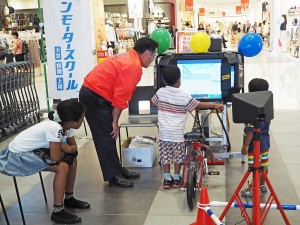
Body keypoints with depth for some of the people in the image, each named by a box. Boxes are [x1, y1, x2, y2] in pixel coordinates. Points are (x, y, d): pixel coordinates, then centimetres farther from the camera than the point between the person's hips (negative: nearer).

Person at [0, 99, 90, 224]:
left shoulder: (66, 125, -4)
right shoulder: (55, 128, -31)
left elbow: (73, 147, 6)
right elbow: (55, 158, -29)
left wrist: (66, 148, -16)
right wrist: (64, 149, -8)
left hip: (34, 150, 9)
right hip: (17, 156, -9)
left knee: (72, 159, 6)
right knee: (62, 167, -23)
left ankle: (69, 198, 20)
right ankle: (58, 212, -14)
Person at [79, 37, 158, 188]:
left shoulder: (128, 58, 13)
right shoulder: (133, 66, -19)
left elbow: (121, 92, 12)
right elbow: (121, 96, -19)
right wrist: (115, 121, -11)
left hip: (94, 94, 10)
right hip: (94, 97, -10)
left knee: (108, 135, 14)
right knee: (106, 137, -4)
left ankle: (116, 169, 23)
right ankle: (113, 176, 3)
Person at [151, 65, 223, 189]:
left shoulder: (160, 92, -2)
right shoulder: (184, 97, -8)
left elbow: (153, 102, 16)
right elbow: (200, 105, -2)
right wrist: (215, 105, 6)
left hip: (164, 132, 2)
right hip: (177, 133, -2)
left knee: (165, 155, 10)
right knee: (178, 155, 11)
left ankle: (167, 179, 13)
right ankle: (176, 179, 18)